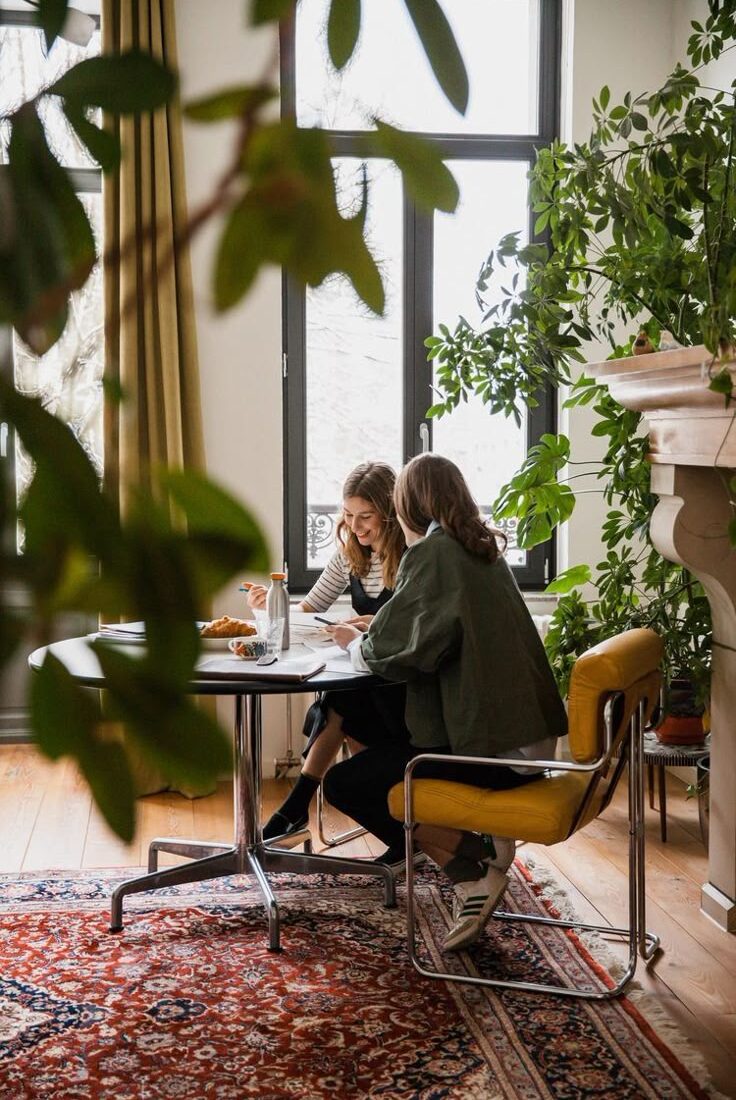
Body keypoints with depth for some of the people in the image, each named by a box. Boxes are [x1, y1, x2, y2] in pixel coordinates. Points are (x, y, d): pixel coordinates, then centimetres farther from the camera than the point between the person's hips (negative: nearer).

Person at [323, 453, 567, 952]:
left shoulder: (432, 553, -12)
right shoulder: (485, 549, 14)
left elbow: (392, 653, -14)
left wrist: (356, 643, 7)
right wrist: (375, 633, 21)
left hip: (490, 746, -9)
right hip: (529, 737, 9)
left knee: (344, 783, -3)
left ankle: (472, 865, -3)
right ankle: (480, 853, 14)